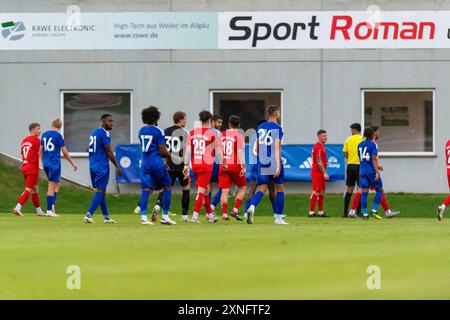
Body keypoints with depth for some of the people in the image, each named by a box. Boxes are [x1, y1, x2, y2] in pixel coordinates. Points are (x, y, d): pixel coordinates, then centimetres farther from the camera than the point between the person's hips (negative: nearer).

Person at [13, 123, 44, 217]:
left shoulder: (24, 141, 14)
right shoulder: (36, 140, -9)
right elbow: (40, 154, -13)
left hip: (25, 167, 8)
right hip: (33, 169, -8)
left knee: (35, 190, 15)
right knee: (28, 190, -8)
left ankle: (39, 211, 20)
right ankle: (17, 208, -18)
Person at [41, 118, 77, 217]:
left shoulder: (44, 134, 9)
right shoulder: (58, 136, -8)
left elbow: (41, 150, 14)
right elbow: (64, 152, -7)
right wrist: (72, 163, 2)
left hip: (46, 164, 6)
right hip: (55, 164, -6)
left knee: (58, 183, 19)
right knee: (52, 186, -3)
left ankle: (52, 205, 7)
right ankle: (49, 210, -3)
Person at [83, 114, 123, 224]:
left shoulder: (93, 132, 15)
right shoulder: (105, 133, -11)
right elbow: (109, 151, -13)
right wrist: (117, 166, -7)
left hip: (92, 166, 9)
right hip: (102, 167, -9)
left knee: (100, 190, 14)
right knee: (100, 191, -7)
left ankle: (106, 217, 21)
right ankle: (88, 215, -16)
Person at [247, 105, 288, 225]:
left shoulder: (260, 128, 12)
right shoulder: (277, 128, -7)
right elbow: (277, 147, -17)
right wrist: (278, 165, -21)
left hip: (262, 164, 5)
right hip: (274, 163, -5)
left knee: (261, 188, 1)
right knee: (280, 188, 10)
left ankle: (252, 207, -29)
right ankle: (278, 217, 11)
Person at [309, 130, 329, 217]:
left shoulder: (321, 146, 17)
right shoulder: (318, 147, -14)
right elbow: (319, 161, -20)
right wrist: (324, 172, -23)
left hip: (321, 173, 10)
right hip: (317, 173, -10)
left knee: (322, 192, 12)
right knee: (316, 192, -10)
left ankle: (320, 212, 16)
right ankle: (311, 212, -10)